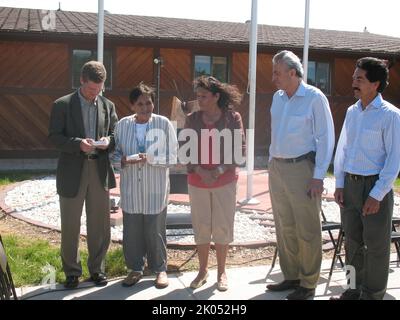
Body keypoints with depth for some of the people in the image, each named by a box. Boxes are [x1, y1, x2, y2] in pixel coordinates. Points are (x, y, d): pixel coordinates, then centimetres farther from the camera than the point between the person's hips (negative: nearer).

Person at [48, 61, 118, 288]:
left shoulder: (108, 106, 9)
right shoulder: (63, 105, -1)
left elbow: (116, 135, 12)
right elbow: (55, 137, -6)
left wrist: (108, 141, -11)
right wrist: (78, 144, -22)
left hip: (100, 171, 3)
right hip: (72, 172, -2)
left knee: (99, 224, 9)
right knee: (70, 225, 7)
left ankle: (97, 268, 24)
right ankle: (72, 271, 21)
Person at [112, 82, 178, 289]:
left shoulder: (163, 124, -7)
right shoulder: (122, 124, 0)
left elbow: (172, 156, -6)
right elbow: (114, 153, 6)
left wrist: (150, 159, -21)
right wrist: (125, 160, -16)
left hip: (155, 189, -2)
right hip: (131, 189, 2)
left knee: (155, 231, 7)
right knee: (131, 231, 8)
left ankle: (160, 269, 24)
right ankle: (135, 269, 26)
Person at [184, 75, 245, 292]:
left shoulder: (232, 118, -5)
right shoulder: (192, 119, 1)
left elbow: (239, 149, -6)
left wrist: (220, 170, -15)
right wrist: (199, 170, -14)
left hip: (225, 181, -2)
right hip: (197, 181, 2)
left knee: (222, 226, 5)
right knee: (201, 226, 7)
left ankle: (221, 272, 19)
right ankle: (203, 270, 22)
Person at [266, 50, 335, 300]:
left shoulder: (314, 98, -8)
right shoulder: (278, 97, 10)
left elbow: (326, 138, -9)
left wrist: (318, 177, -13)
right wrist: (273, 161, 14)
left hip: (302, 168, -7)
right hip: (277, 168, 7)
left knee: (307, 230, 0)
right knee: (284, 227, 13)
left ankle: (308, 284, 12)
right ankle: (291, 277, 26)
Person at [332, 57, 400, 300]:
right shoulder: (352, 111, 9)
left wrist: (377, 195, -16)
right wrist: (339, 184, 8)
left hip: (375, 186, -6)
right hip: (350, 184, 6)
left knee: (376, 245, 5)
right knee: (353, 241, 15)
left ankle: (372, 295, 19)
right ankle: (355, 290, 30)